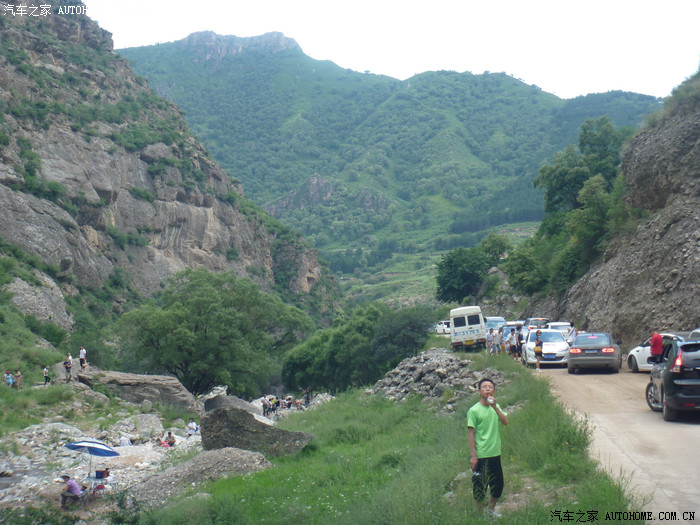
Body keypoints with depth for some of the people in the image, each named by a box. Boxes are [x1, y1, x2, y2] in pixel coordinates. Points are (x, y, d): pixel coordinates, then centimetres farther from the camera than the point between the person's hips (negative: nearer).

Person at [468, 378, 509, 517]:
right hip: (481, 456, -6)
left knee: (498, 486, 15)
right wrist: (473, 456, -14)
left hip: (495, 454, 6)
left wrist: (495, 407, -18)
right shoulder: (474, 410, -10)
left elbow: (506, 422, -7)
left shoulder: (496, 407, 8)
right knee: (479, 488, 4)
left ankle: (491, 511, 35)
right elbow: (471, 434, -11)